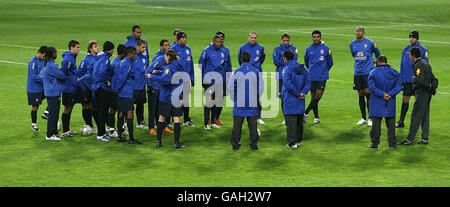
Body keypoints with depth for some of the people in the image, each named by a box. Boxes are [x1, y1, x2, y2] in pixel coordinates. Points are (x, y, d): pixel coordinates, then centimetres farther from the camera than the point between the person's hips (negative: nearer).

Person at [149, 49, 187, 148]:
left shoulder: (169, 67, -12)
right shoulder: (180, 67, 10)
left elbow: (166, 79, -26)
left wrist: (152, 77, -21)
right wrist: (158, 72, 19)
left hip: (166, 97, -5)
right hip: (178, 97, 5)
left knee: (162, 118, 7)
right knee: (176, 119, 1)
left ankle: (159, 141, 11)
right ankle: (176, 143, -4)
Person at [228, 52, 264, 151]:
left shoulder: (237, 72, -4)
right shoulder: (256, 72, 0)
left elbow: (230, 87, -2)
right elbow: (261, 88, 3)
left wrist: (234, 98, 10)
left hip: (239, 103, -1)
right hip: (252, 104, 1)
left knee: (237, 125, 6)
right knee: (253, 125, 5)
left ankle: (235, 144, 8)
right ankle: (253, 144, 5)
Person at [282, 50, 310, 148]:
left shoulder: (287, 69, -12)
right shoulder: (302, 69, 8)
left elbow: (288, 85, -21)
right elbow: (308, 82, 4)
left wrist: (298, 94, -15)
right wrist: (303, 92, -6)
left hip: (290, 100, -6)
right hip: (300, 100, 6)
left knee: (290, 121, -2)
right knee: (299, 121, 15)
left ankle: (292, 142, -4)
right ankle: (298, 140, 22)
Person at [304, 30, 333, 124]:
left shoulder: (326, 49, -1)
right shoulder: (308, 49, 5)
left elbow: (330, 63, 9)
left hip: (322, 77, -2)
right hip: (312, 77, 2)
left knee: (318, 95, -11)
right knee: (314, 96, 4)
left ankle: (306, 113, -5)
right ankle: (316, 117, 10)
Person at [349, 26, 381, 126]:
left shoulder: (370, 43, -3)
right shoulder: (352, 44, 8)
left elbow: (377, 54, 12)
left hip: (368, 72, -4)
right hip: (357, 73, 4)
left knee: (368, 94, -10)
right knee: (361, 95, 7)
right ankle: (363, 118, 15)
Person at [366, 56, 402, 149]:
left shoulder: (373, 72, -6)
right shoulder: (394, 72, 3)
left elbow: (372, 86, -16)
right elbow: (399, 86, -6)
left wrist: (382, 94, -17)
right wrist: (390, 94, -13)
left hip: (377, 103, -3)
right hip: (390, 104, 3)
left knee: (376, 123, 5)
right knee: (390, 123, 10)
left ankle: (375, 143, 6)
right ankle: (392, 143, 12)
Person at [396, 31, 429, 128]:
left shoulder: (423, 50, -5)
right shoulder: (406, 49, 9)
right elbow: (402, 64, 13)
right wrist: (401, 79, 8)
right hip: (407, 80, 4)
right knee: (405, 100, 5)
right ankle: (401, 121, 9)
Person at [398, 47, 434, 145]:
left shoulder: (418, 65, -16)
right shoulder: (425, 63, 15)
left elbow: (419, 80, -26)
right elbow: (432, 78, 19)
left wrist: (413, 78, -10)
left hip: (421, 93, -10)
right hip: (427, 92, 10)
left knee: (416, 117, -7)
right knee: (425, 116, 12)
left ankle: (409, 139, -5)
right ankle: (425, 138, 15)